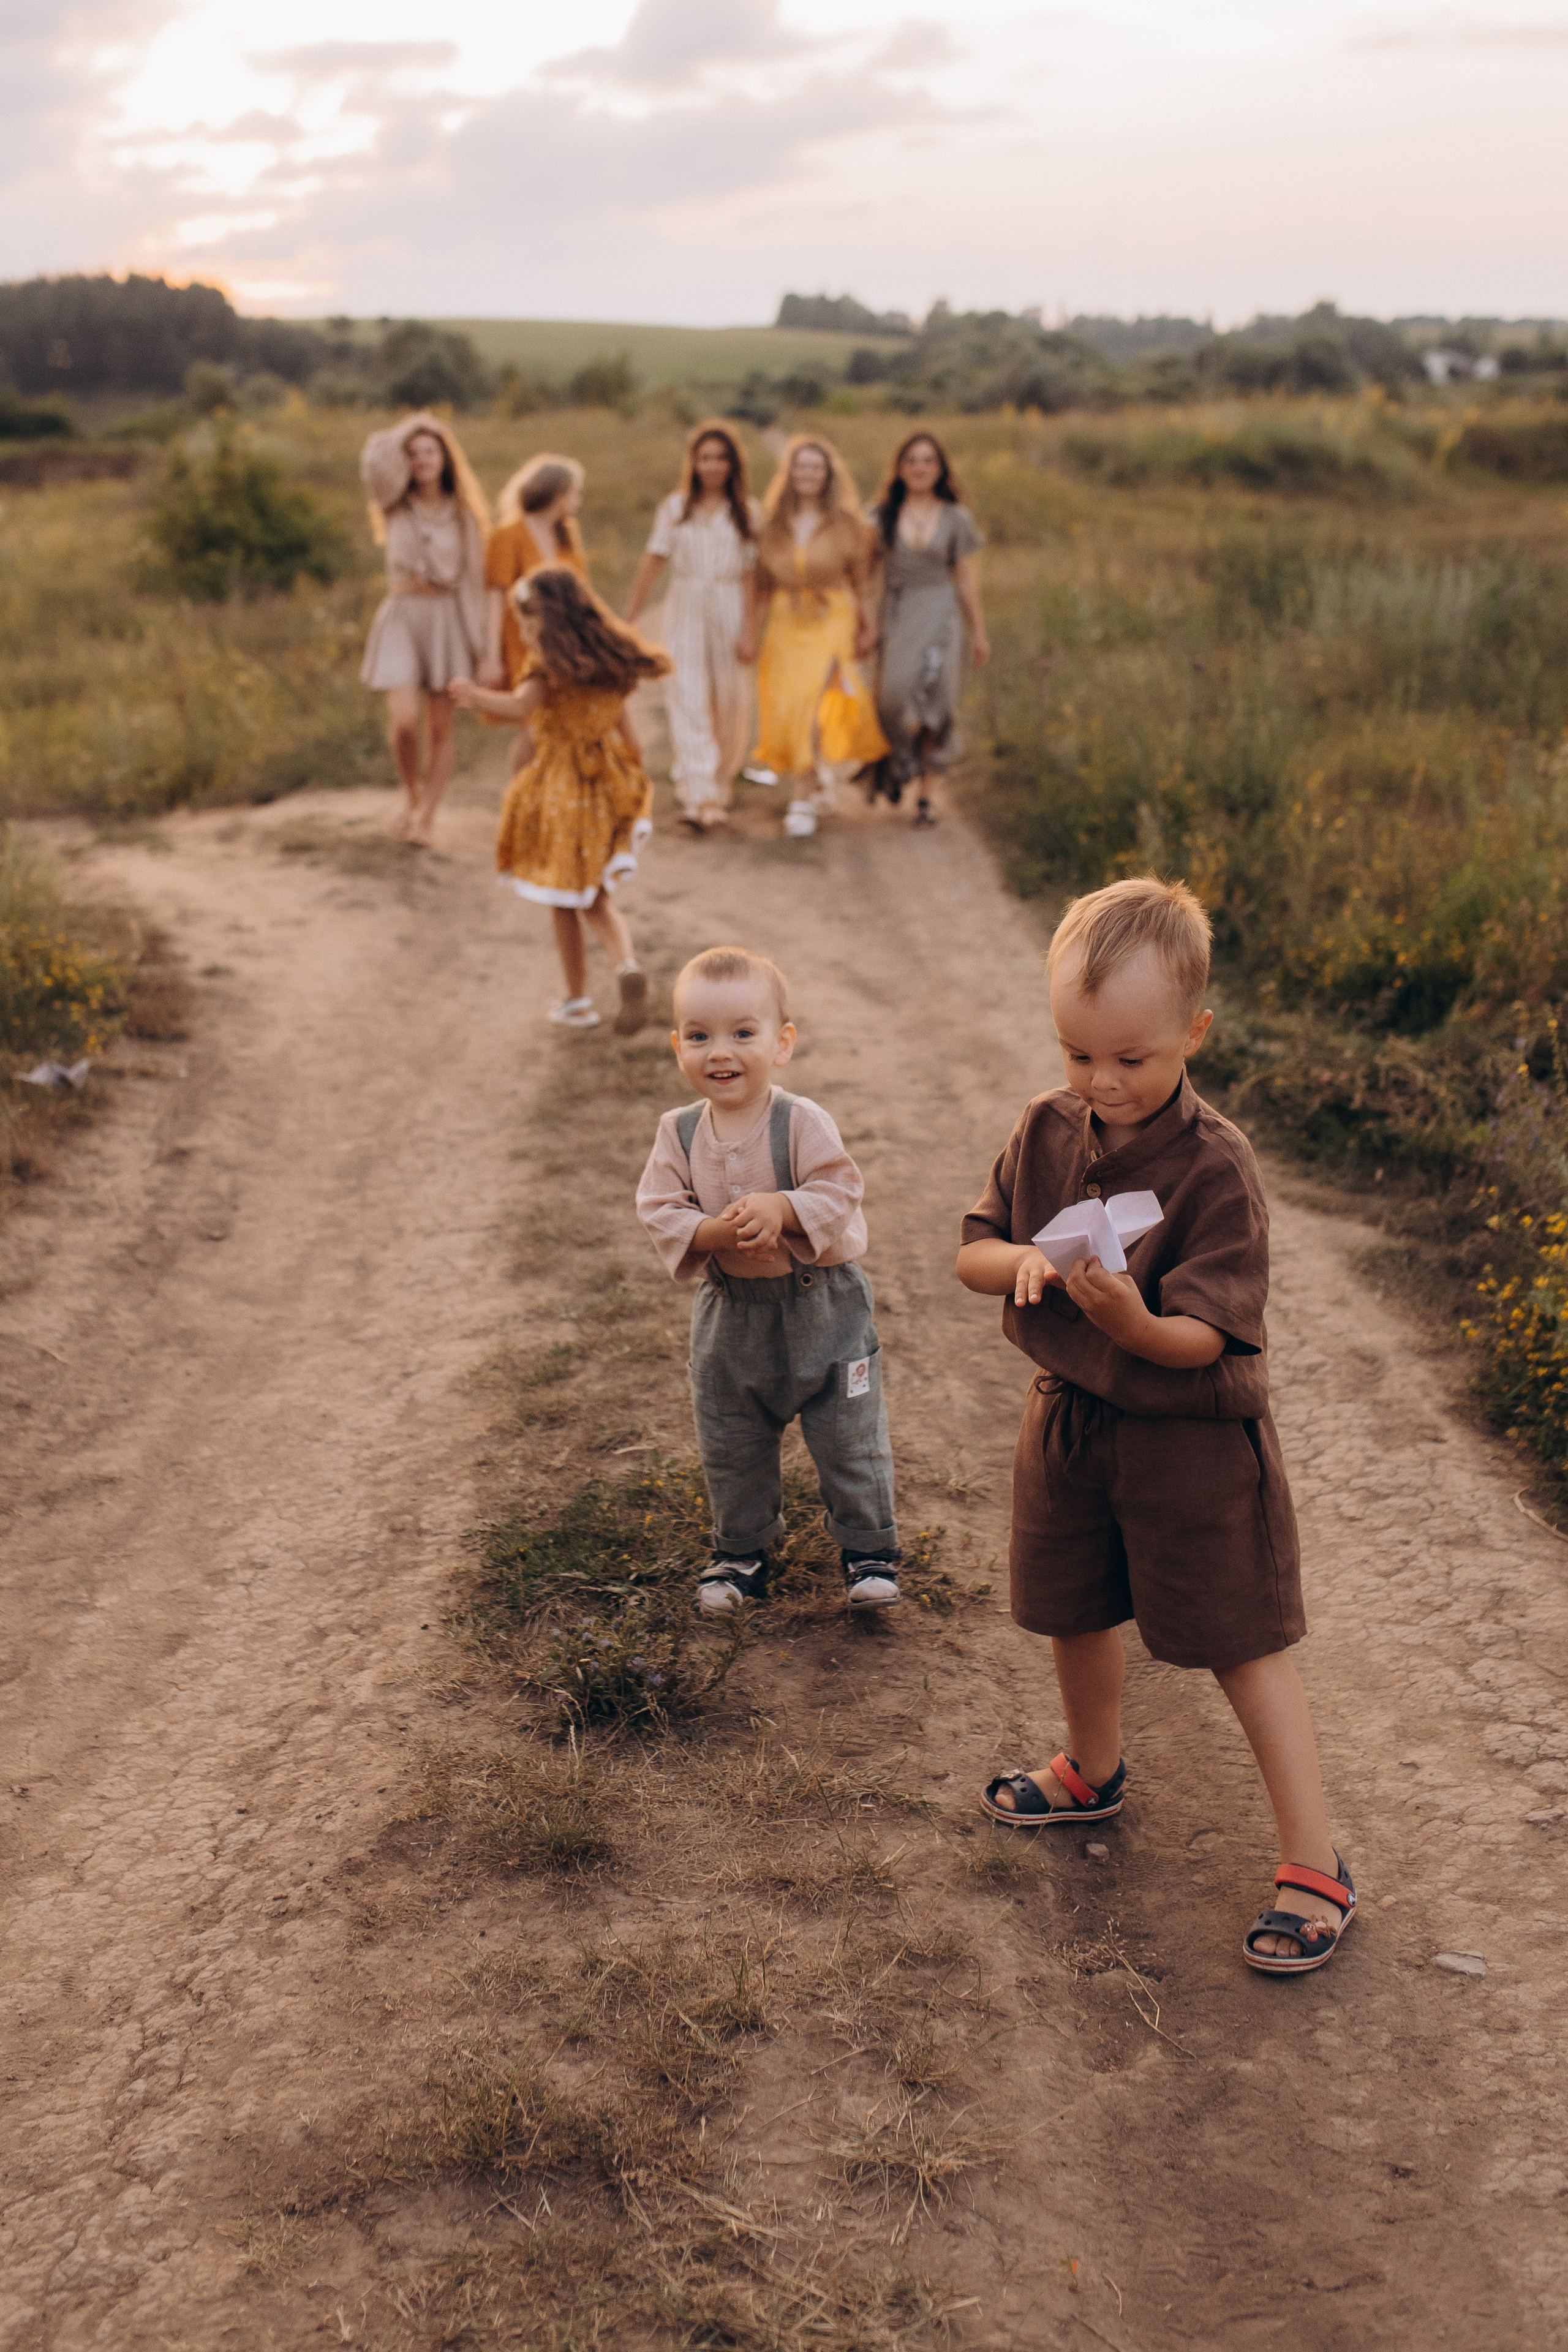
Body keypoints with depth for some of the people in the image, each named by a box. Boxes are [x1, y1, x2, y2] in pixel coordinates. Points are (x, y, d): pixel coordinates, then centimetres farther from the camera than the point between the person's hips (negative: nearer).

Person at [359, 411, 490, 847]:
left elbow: (474, 575, 4)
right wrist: (409, 428, -2)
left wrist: (478, 638, 0)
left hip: (447, 620, 1)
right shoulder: (394, 504, 4)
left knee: (440, 730, 2)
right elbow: (377, 459, -17)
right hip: (401, 617, -1)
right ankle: (412, 792, 14)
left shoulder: (462, 512, 5)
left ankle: (426, 818, 12)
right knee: (404, 722, -14)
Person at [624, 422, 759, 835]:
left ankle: (721, 784, 28)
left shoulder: (747, 513, 3)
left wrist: (750, 630, -10)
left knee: (729, 701, 6)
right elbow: (652, 563, 6)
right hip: (685, 613, 0)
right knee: (688, 701, -9)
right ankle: (699, 799, -14)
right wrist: (630, 617, 5)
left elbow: (753, 574, -2)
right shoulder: (675, 508, 5)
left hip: (730, 614, 0)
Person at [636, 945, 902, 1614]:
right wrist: (717, 1232, -27)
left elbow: (839, 1192, -19)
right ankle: (741, 1551, 36)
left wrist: (780, 1210, -34)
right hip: (729, 1316, 3)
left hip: (820, 1306, -3)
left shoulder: (802, 1122, -17)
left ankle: (868, 1546, 27)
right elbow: (661, 1213, -10)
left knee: (850, 1439, 8)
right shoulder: (678, 1133, -7)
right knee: (729, 1451, 16)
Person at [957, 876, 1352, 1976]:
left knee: (1243, 1644, 3)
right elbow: (973, 1248, 2)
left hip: (1191, 1438, -6)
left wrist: (1132, 1321, -44)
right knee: (1076, 1614, 22)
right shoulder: (1048, 1130, -4)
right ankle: (1094, 1772, 50)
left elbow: (1203, 1338, -24)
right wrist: (1022, 1262, -20)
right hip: (1069, 1420, 6)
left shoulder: (1214, 1165, -22)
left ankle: (1315, 1864, 16)